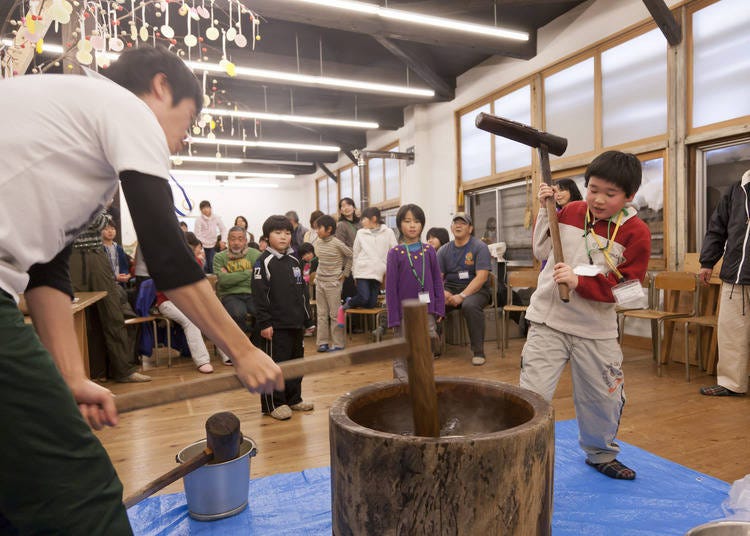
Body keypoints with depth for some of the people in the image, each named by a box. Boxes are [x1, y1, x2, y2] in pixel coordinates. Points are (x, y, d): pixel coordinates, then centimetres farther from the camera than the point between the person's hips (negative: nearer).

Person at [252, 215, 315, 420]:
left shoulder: (294, 261, 13)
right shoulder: (263, 262, -7)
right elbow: (260, 296, -12)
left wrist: (307, 319, 16)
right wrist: (264, 323, -16)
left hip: (296, 324, 7)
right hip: (276, 325, -7)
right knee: (276, 363, 0)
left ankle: (294, 399, 27)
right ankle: (274, 403, 12)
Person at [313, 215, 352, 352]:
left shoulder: (337, 243, -12)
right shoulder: (318, 243, 5)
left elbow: (351, 256, -4)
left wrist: (345, 273, -3)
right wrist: (319, 274, 12)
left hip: (333, 282, -6)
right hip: (319, 281, 6)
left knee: (335, 314, -1)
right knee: (321, 314, 9)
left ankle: (338, 344, 6)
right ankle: (323, 342, 16)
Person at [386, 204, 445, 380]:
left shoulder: (429, 250, 4)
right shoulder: (395, 253, -3)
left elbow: (437, 281, 8)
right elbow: (391, 287, -3)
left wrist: (439, 308, 1)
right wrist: (394, 318, -6)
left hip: (427, 310, 2)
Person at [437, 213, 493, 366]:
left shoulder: (479, 247, -3)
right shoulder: (444, 250, 10)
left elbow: (481, 277, -13)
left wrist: (461, 296, -23)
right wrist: (443, 292, -16)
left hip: (475, 289, -4)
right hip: (450, 288, 4)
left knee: (470, 305, -37)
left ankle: (478, 351, -18)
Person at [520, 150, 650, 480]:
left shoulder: (636, 233, -6)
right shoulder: (569, 212, 0)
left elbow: (622, 289, -11)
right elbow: (542, 252, 11)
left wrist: (578, 282, -24)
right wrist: (544, 210, 0)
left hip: (596, 329, 0)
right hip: (549, 320, 0)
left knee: (603, 397, 16)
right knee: (532, 395, -5)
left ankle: (600, 455, 42)